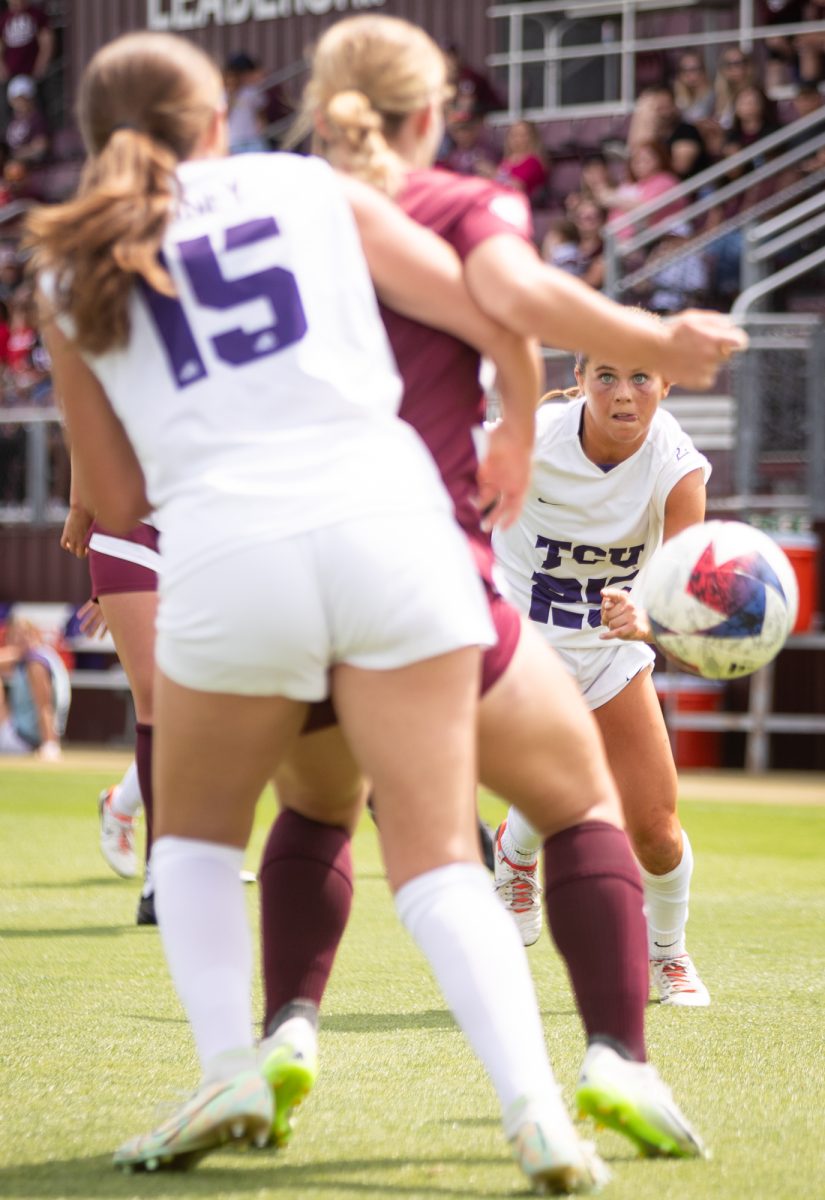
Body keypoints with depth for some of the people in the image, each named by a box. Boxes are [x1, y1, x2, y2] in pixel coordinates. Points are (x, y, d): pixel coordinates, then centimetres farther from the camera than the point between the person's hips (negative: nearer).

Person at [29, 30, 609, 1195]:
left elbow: (116, 503, 22)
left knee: (196, 834, 24)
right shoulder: (307, 186, 18)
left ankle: (228, 1069, 5)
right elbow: (497, 319, 16)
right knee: (437, 857, 5)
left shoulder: (70, 278, 17)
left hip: (227, 545, 0)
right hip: (390, 519, 0)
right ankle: (534, 1106, -13)